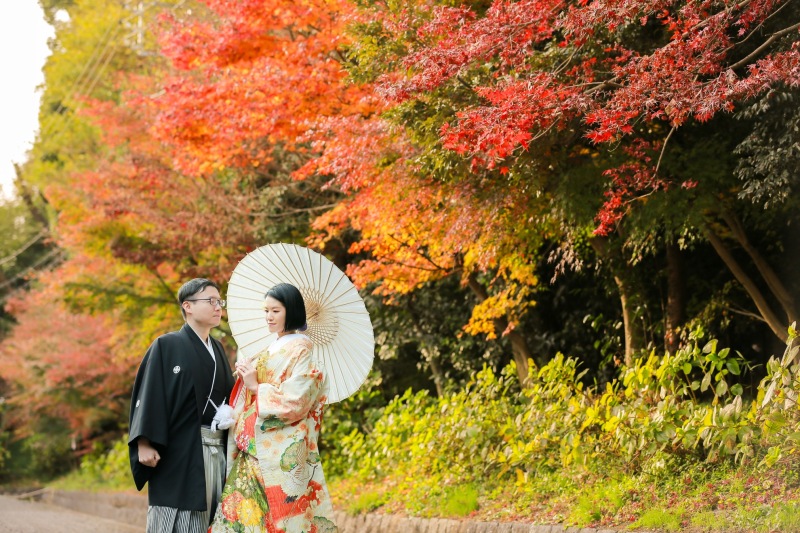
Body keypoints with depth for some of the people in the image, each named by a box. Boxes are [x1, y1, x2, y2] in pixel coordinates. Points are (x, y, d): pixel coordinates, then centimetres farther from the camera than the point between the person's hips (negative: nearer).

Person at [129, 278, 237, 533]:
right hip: (179, 450, -6)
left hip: (217, 449, 6)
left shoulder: (217, 349, 17)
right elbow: (149, 395, -8)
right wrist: (144, 442, -16)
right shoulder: (167, 346, -2)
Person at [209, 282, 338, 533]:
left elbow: (294, 402, -17)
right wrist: (246, 378, 2)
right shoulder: (272, 351, 17)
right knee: (246, 512, 3)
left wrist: (255, 386, -11)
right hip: (255, 450, 8)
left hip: (282, 453, -8)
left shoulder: (299, 352, -7)